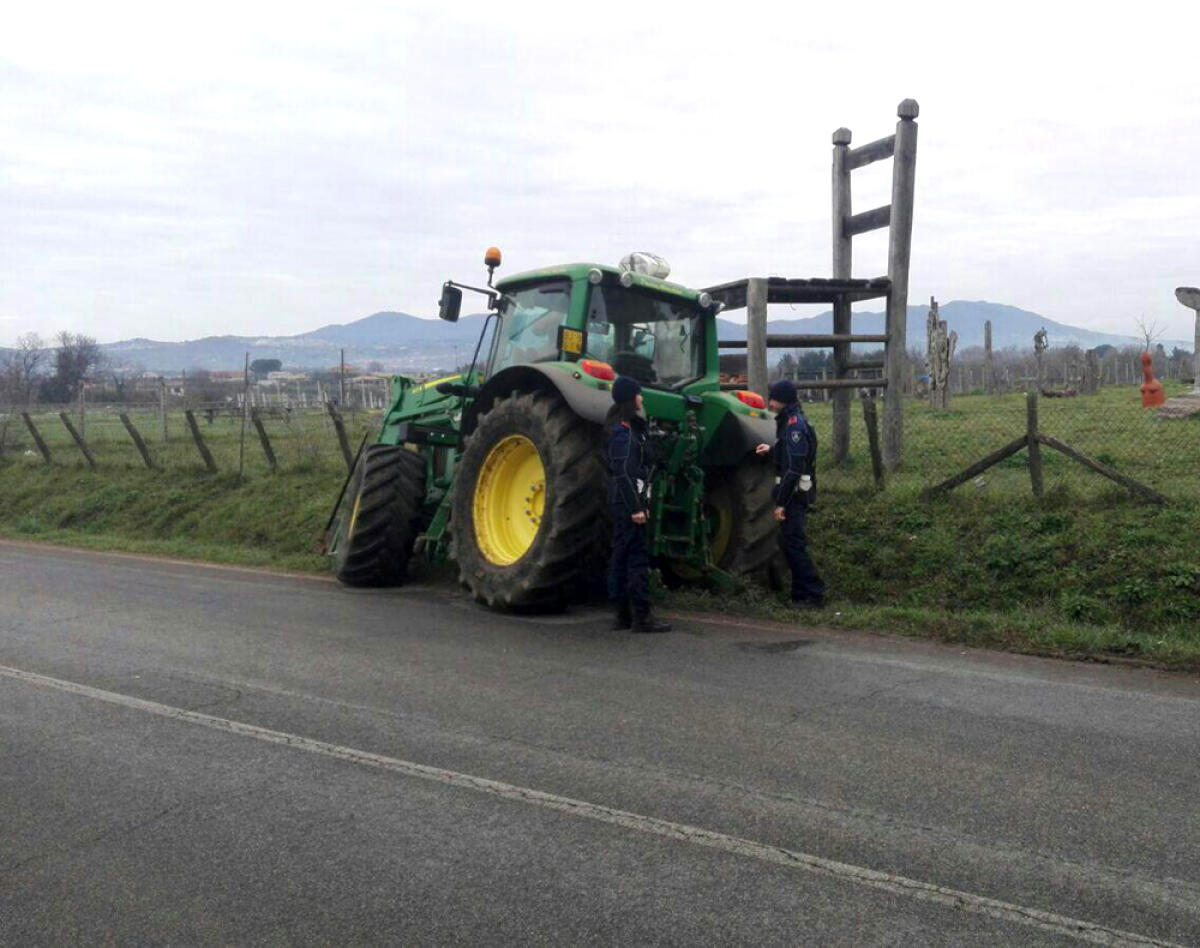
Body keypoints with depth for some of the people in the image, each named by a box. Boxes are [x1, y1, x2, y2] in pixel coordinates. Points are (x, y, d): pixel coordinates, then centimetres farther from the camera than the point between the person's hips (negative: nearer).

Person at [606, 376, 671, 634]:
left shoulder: (628, 428, 17)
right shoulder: (624, 430, -14)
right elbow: (624, 472, -20)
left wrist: (641, 503, 22)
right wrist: (636, 507, -22)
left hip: (623, 503, 10)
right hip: (627, 502, -10)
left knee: (621, 555, 10)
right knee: (638, 556, -8)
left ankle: (622, 615, 16)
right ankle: (641, 616, -7)